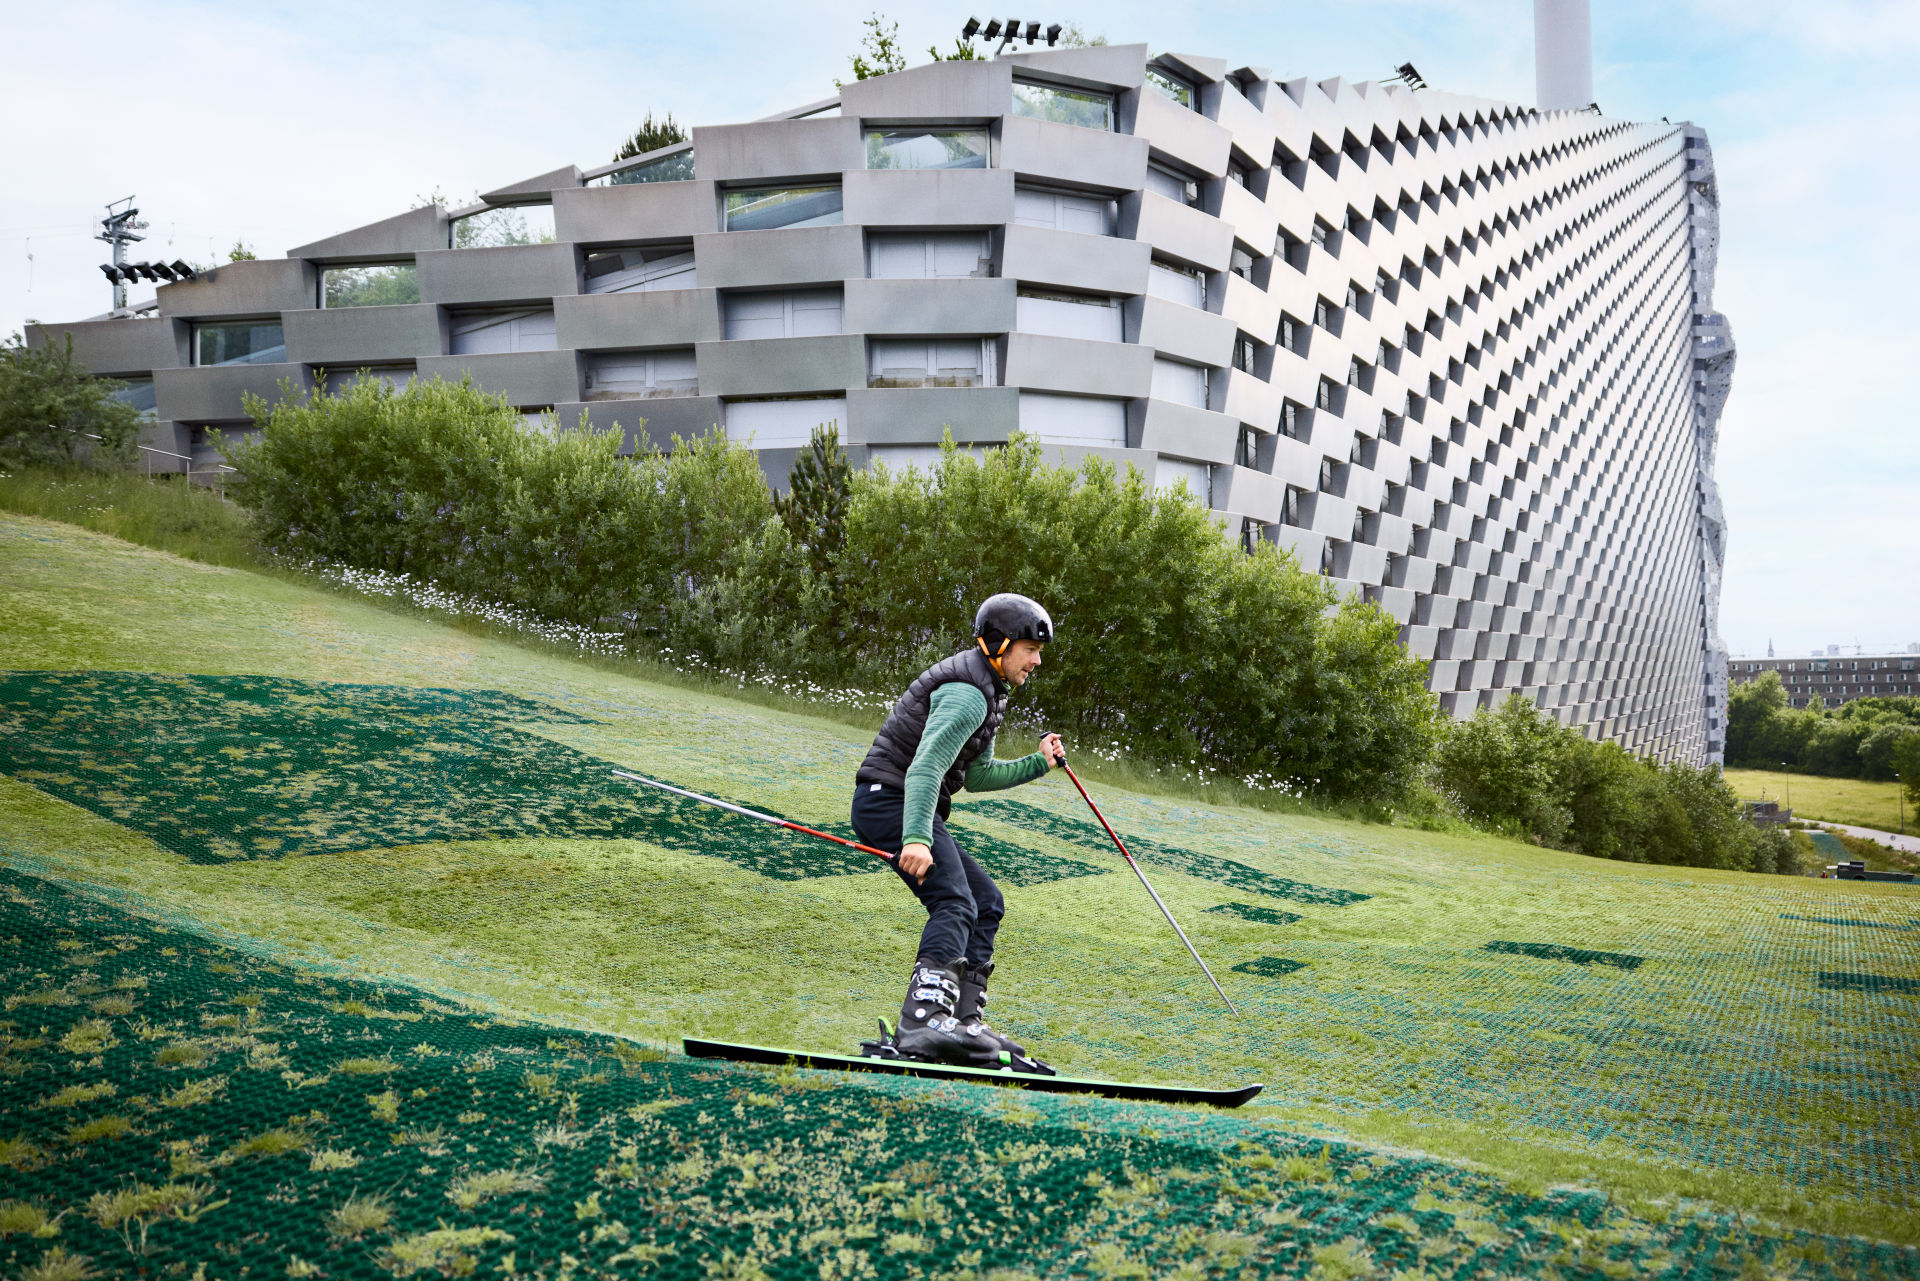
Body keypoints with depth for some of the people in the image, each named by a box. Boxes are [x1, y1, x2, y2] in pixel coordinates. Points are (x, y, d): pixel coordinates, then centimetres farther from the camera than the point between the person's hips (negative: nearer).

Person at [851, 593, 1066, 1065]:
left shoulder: (985, 690, 19)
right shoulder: (968, 692, -15)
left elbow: (977, 776, 26)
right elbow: (926, 765, -28)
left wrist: (1038, 764, 18)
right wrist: (916, 836, -40)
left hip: (907, 807, 11)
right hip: (890, 798, -11)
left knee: (987, 902, 10)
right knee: (955, 905, -25)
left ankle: (965, 1022, 6)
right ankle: (923, 1020, -37)